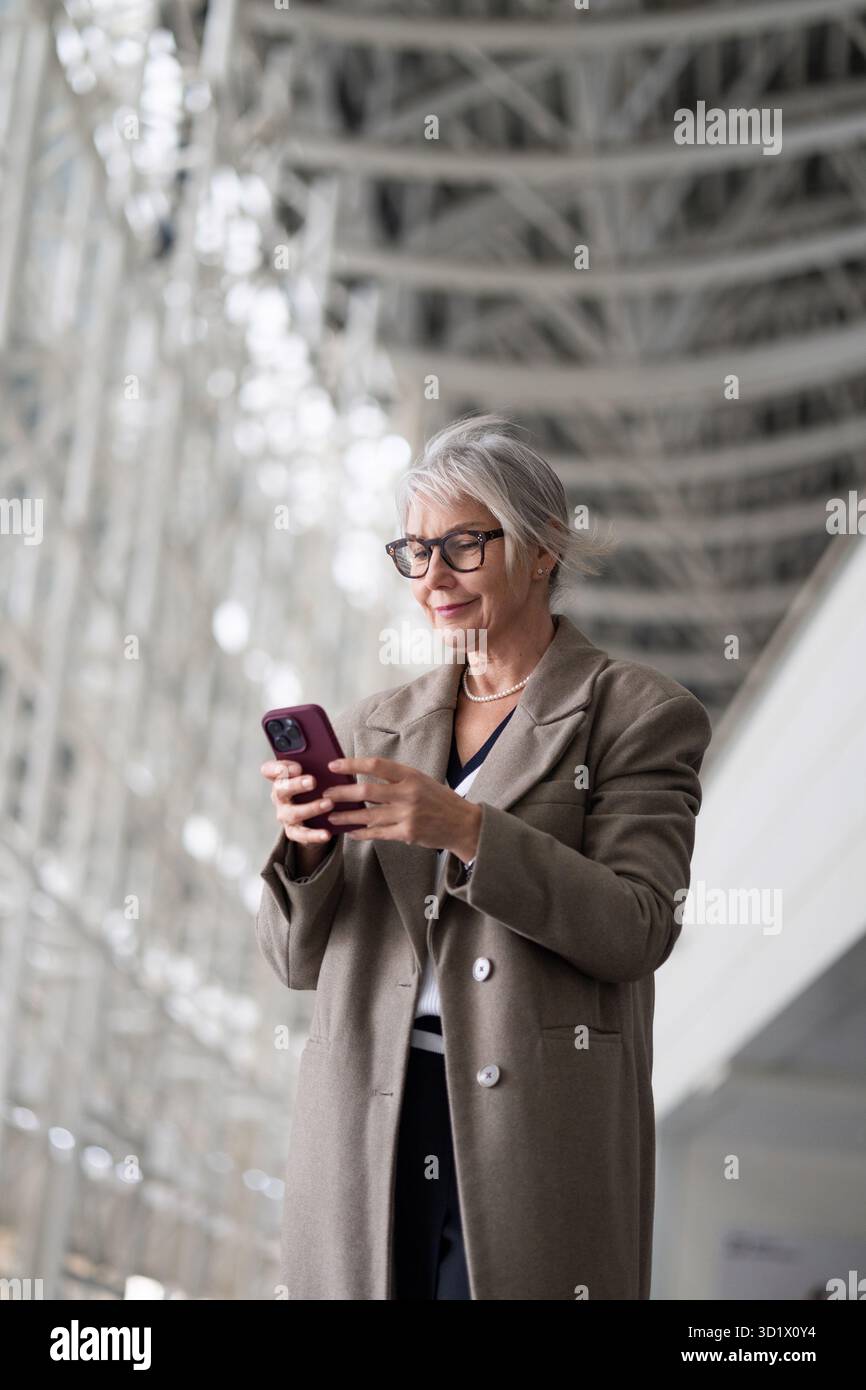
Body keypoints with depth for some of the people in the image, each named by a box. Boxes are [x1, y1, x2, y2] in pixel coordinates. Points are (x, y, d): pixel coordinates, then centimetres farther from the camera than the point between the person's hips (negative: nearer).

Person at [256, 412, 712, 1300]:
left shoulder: (640, 715, 1)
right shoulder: (373, 728, 13)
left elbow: (636, 930, -11)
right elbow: (298, 958, 10)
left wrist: (464, 831, -21)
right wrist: (306, 848, -10)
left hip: (536, 1133, -3)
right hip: (367, 1127, 4)